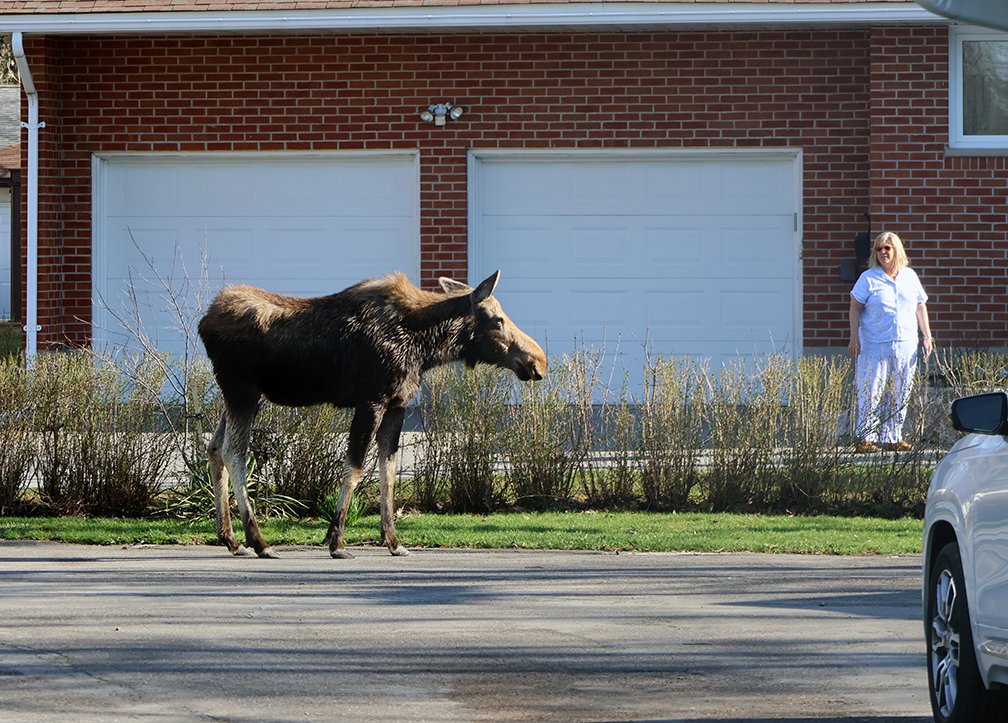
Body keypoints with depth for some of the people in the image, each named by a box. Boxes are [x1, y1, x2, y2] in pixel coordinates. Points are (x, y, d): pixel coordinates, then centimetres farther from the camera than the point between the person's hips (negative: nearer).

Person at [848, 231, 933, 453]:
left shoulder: (909, 276, 11)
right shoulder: (869, 278, 0)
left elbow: (920, 307, 19)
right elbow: (855, 308, -1)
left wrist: (927, 336, 13)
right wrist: (854, 338, -8)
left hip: (905, 345, 4)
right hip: (875, 345, -4)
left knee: (900, 395, 5)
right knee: (871, 393, -5)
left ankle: (892, 438, 12)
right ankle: (866, 438, 0)